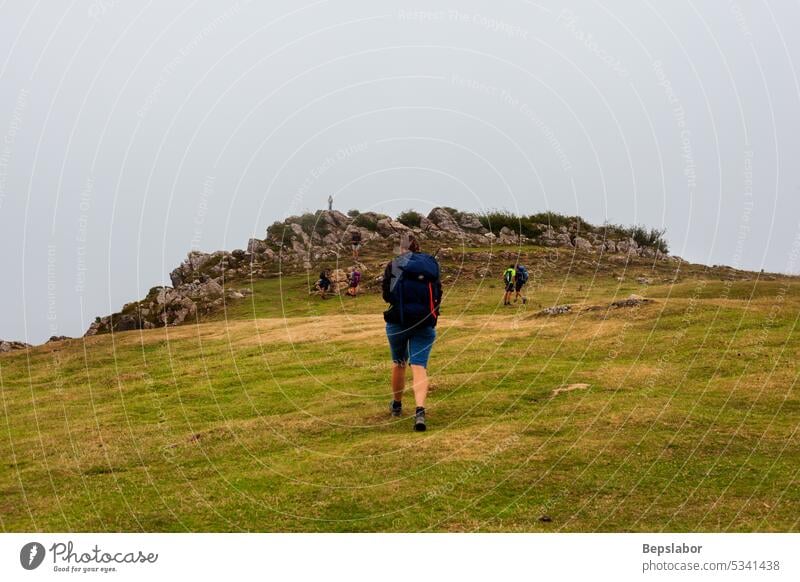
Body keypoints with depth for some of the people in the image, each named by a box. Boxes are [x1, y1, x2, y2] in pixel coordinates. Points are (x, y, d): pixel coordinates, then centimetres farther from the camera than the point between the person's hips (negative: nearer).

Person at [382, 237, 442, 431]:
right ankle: (420, 410, -26)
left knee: (398, 362, 20)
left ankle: (397, 405, 36)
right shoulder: (431, 265, 9)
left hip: (398, 321, 0)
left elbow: (387, 295, -2)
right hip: (425, 323, 0)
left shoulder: (394, 265, 3)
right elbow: (438, 297, 6)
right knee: (419, 366, -5)